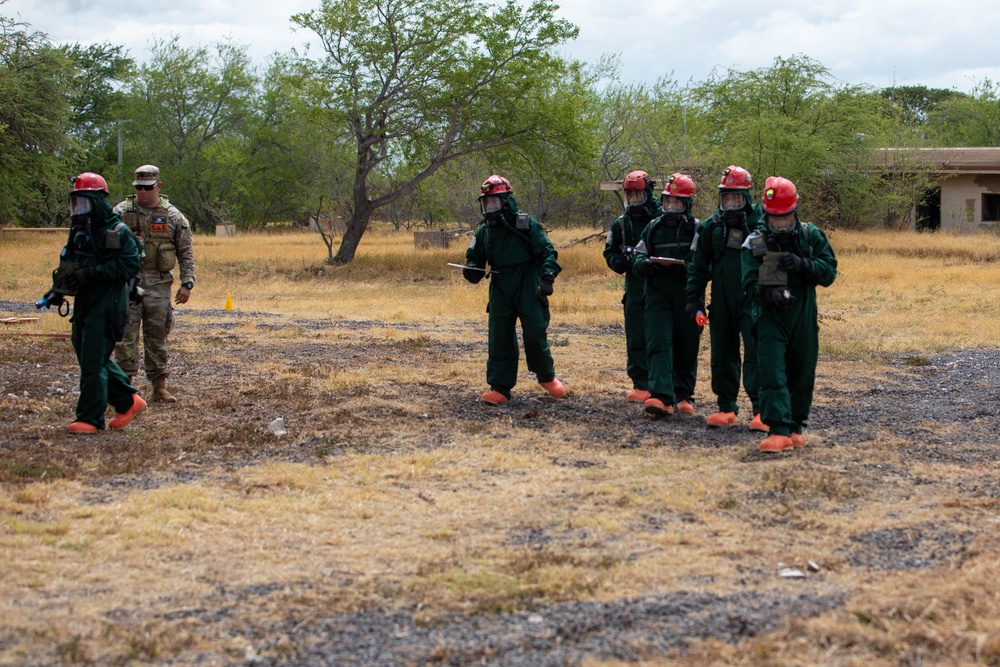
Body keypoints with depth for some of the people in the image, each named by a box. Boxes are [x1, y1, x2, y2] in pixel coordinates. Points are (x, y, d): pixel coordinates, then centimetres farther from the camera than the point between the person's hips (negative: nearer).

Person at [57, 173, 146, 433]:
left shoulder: (118, 232, -10)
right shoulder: (79, 232, 13)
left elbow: (130, 264, -20)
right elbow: (70, 264, 21)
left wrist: (91, 272, -23)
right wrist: (59, 290, 2)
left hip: (107, 306, -8)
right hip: (83, 304, 8)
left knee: (93, 362, -8)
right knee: (89, 359, 13)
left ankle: (90, 419, 1)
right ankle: (128, 400, 26)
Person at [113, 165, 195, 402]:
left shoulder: (173, 216, 4)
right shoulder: (121, 212, 2)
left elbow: (186, 252, 7)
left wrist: (187, 283, -1)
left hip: (159, 284, 1)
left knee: (158, 336, 7)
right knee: (126, 336, -4)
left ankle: (159, 385, 15)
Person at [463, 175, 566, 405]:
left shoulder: (527, 224, -6)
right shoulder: (484, 231, 8)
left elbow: (547, 252, -4)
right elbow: (474, 257, 17)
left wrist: (547, 278, -18)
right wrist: (472, 270, -6)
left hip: (528, 291, -4)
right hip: (500, 293, 4)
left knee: (535, 335, -4)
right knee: (499, 340, 1)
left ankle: (547, 377, 19)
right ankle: (500, 388, 6)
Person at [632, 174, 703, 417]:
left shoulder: (697, 229, 0)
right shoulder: (653, 228, 11)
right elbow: (639, 254, 13)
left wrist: (687, 267, -23)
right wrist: (644, 264, -10)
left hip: (687, 297, -2)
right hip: (658, 294, 2)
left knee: (686, 349, 9)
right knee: (658, 344, -12)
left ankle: (683, 396, 24)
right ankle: (662, 397, -20)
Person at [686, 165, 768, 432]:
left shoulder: (761, 223, -3)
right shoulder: (711, 226, 7)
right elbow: (698, 265, 12)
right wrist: (694, 298, 5)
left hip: (752, 299, -4)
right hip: (721, 302, 4)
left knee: (755, 353, -10)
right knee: (723, 355, 9)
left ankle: (761, 411, -8)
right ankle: (726, 407, 19)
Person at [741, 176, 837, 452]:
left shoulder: (812, 236, 3)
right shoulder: (755, 243, -1)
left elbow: (829, 271, -2)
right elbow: (750, 281, -7)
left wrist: (803, 264, -19)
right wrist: (767, 293, -27)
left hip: (804, 317, 2)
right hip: (771, 317, -2)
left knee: (802, 375, 11)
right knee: (772, 374, -14)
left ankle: (795, 427, 27)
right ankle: (779, 431, -17)